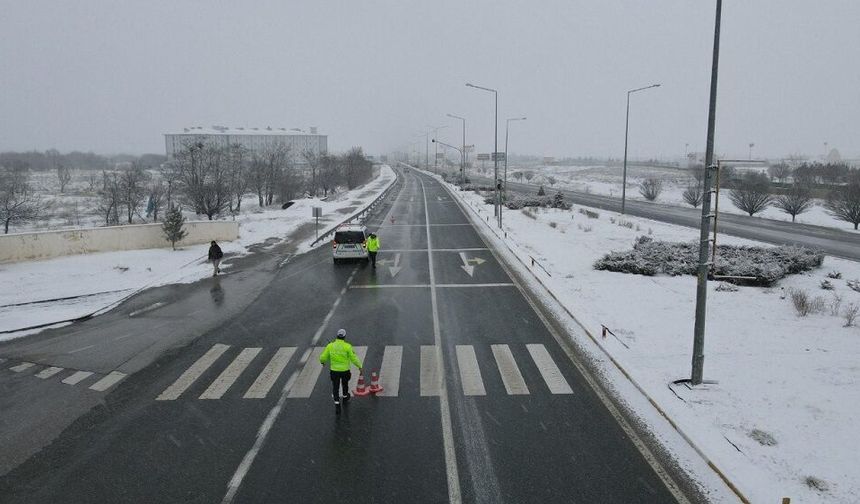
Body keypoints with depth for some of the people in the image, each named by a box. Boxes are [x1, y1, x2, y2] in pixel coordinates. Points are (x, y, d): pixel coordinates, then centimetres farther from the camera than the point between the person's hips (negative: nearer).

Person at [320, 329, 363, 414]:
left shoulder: (330, 346, -7)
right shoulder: (347, 346, -13)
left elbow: (323, 357, -1)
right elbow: (354, 358, -12)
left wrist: (322, 362, 22)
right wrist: (359, 367, 1)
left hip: (334, 371, 0)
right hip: (345, 371, 0)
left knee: (335, 388, 9)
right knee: (345, 384, 26)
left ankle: (337, 405, 1)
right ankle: (345, 398, 49)